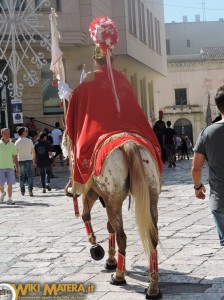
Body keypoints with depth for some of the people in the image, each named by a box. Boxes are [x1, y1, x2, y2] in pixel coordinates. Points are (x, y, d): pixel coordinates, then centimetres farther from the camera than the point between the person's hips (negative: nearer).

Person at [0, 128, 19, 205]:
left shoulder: (12, 145, 7)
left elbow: (15, 158, 10)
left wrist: (17, 169, 6)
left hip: (10, 167, 1)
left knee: (10, 184, -2)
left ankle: (9, 199, 5)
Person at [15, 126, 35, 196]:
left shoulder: (17, 142, -3)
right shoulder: (29, 141, -3)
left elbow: (16, 153, 0)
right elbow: (33, 151, 2)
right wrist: (33, 158, 17)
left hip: (21, 161, 1)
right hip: (29, 160, -1)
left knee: (22, 176, 9)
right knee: (30, 175, 0)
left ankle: (22, 191, 12)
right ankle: (30, 190, -13)